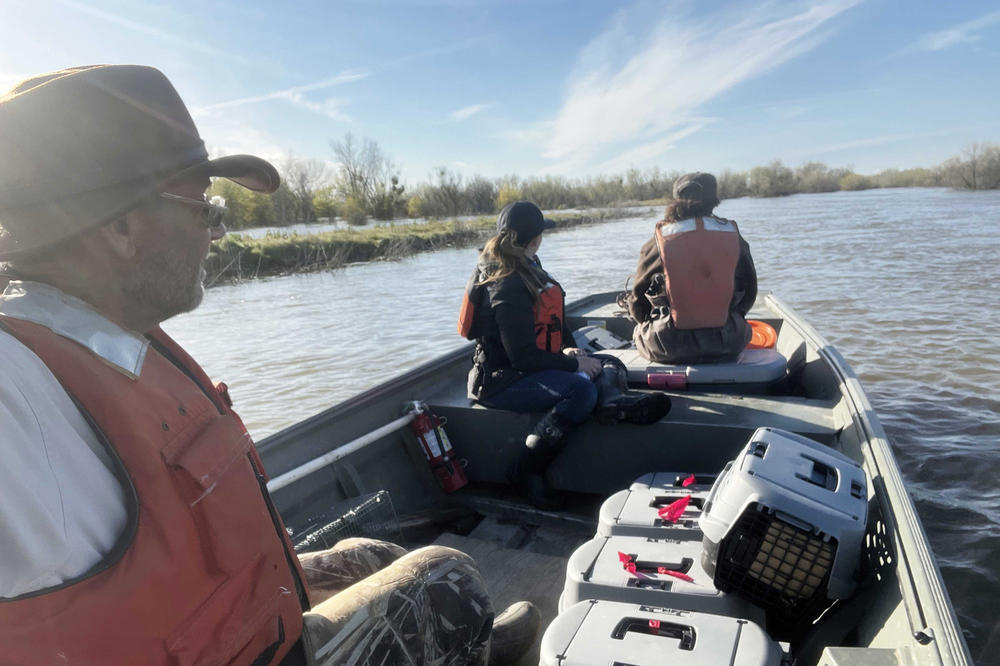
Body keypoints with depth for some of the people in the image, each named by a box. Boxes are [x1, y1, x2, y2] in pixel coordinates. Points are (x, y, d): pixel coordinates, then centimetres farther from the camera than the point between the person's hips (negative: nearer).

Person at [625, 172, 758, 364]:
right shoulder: (734, 237, 1)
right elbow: (749, 293, 12)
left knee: (640, 329, 29)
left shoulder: (657, 242, -6)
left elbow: (638, 298, 3)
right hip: (727, 345, 3)